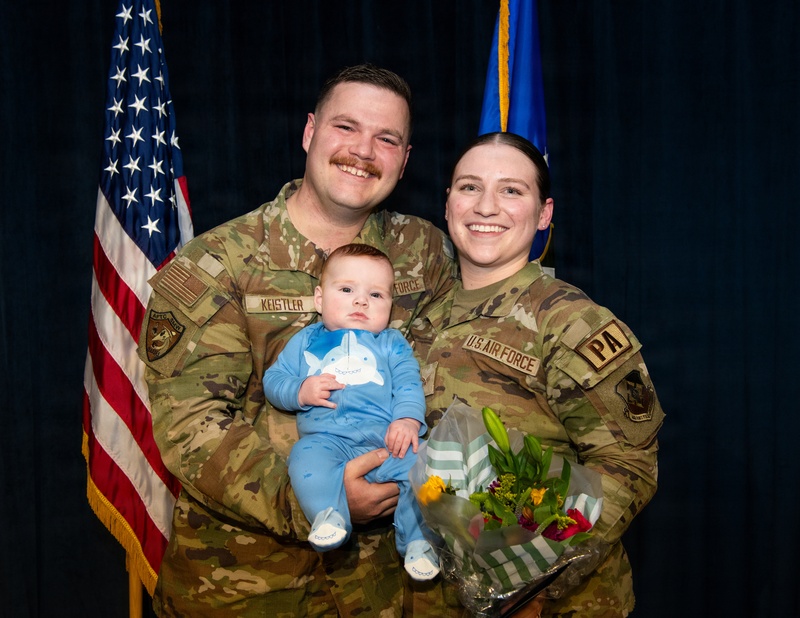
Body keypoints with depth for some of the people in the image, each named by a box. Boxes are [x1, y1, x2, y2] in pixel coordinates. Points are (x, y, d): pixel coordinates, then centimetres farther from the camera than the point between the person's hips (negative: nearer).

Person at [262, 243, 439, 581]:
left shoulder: (391, 342, 24)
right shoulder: (305, 341, 26)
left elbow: (409, 383, 10)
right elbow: (273, 379, 21)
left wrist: (408, 419, -11)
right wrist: (300, 391, -2)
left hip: (387, 437, 0)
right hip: (326, 437, 0)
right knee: (306, 458, -33)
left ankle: (418, 539, -17)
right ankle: (328, 516, -32)